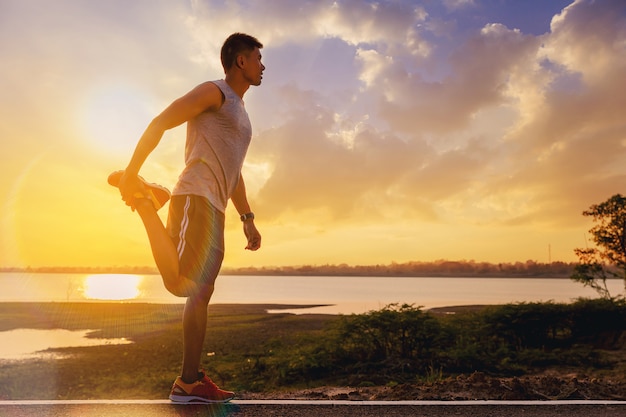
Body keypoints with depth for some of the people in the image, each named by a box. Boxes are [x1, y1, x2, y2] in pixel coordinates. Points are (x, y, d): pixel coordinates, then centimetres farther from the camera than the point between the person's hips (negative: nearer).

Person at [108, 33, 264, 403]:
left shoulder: (240, 112, 30)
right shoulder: (214, 92, 3)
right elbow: (159, 123, -5)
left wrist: (248, 219, 23)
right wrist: (132, 172, -14)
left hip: (213, 209, 9)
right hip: (195, 197, -9)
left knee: (202, 294, 6)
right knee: (182, 284, -22)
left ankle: (190, 382, 12)